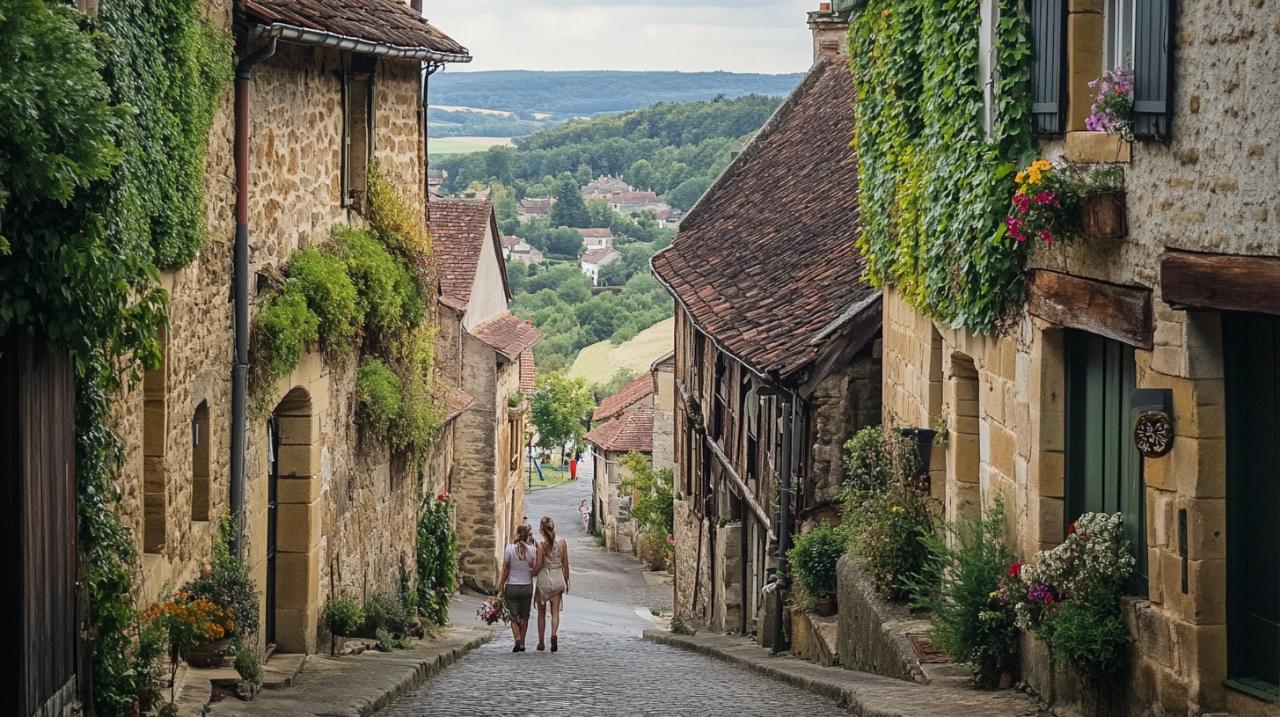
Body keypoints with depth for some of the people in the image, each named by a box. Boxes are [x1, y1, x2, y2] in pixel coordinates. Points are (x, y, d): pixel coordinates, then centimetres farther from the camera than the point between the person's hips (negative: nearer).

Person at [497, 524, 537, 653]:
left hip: (511, 586, -1)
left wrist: (501, 589, 1)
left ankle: (517, 639, -15)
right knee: (524, 616, 15)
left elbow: (505, 570, -5)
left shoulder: (509, 549, -8)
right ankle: (522, 643, 15)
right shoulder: (532, 549, -6)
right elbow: (534, 571, -3)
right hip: (527, 586, 1)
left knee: (514, 617, 4)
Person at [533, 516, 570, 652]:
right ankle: (554, 634, -20)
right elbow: (565, 564, 4)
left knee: (541, 612, 11)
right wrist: (566, 581, 13)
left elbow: (538, 565, -13)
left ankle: (541, 642, 14)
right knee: (555, 611, 6)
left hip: (544, 579, -2)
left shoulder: (540, 544, -11)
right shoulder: (562, 542, -1)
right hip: (558, 578, 2)